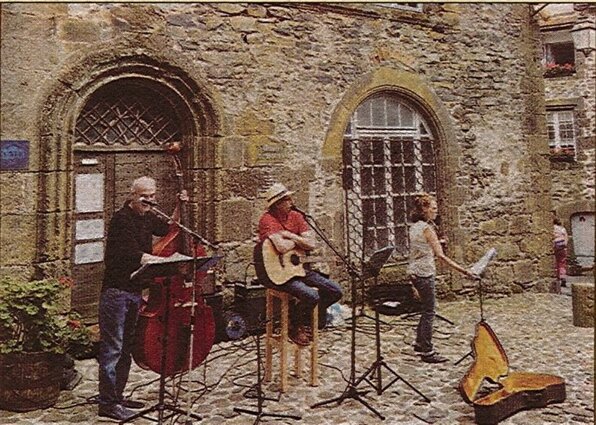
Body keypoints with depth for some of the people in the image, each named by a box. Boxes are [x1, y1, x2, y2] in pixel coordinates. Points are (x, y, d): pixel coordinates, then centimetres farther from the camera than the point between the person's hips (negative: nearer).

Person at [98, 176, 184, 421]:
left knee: (127, 347, 15)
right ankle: (107, 403, 4)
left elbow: (168, 229, 27)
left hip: (135, 291, 9)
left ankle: (117, 396, 26)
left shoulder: (146, 217, 10)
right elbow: (135, 255, -25)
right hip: (117, 292, -9)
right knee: (112, 348, -4)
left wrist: (179, 207, 14)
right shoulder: (122, 219, -15)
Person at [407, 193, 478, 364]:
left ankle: (420, 343, 31)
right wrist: (464, 271, -28)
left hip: (415, 271, 9)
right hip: (424, 273, -9)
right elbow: (441, 256, -26)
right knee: (429, 312, -1)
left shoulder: (414, 226, 9)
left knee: (426, 309, 20)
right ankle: (427, 352, 6)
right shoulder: (427, 228, -19)